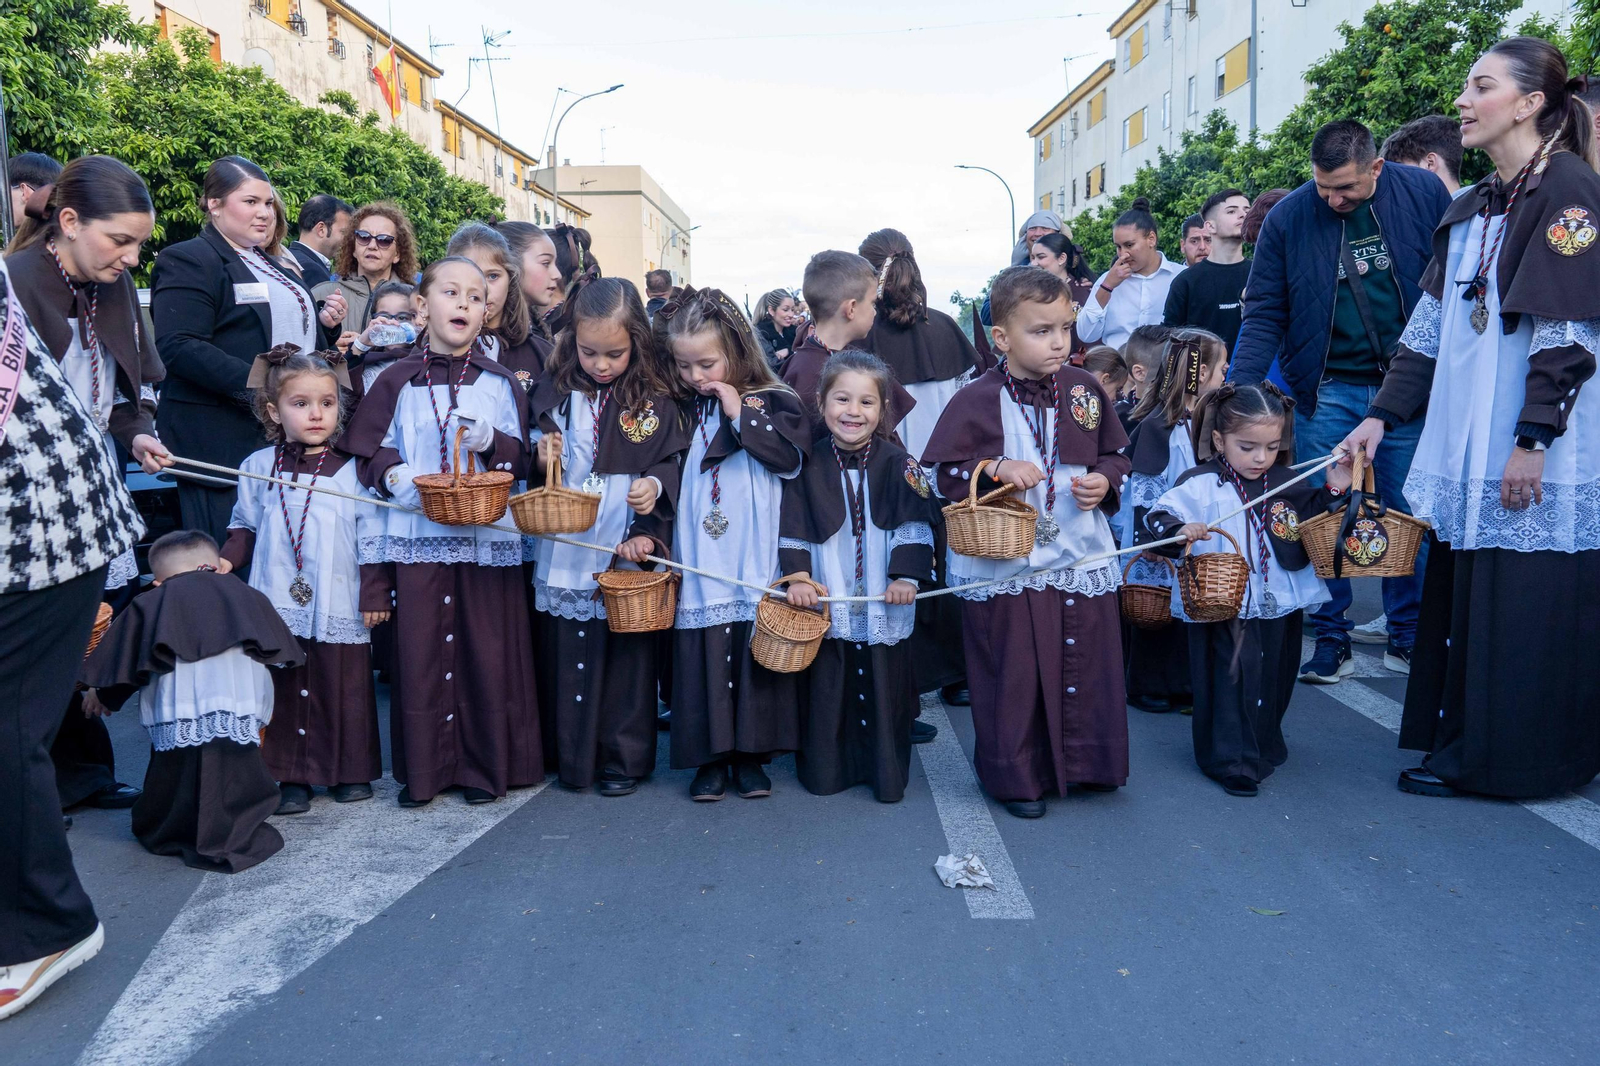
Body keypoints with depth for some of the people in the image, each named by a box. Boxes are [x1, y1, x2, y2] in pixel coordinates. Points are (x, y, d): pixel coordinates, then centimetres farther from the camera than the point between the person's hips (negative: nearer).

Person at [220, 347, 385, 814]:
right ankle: (292, 778, 18)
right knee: (283, 691, 6)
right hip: (277, 606, 2)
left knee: (344, 688, 6)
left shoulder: (352, 472, -1)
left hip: (339, 609, -1)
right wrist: (227, 560, -1)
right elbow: (245, 527, 16)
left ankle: (351, 770, 22)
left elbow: (372, 538, 0)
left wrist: (375, 595, -2)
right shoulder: (258, 468, 5)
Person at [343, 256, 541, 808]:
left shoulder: (500, 381, 8)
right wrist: (393, 473, -12)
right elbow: (367, 451, 8)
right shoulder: (397, 381, 7)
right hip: (418, 532, 0)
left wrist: (491, 442, -13)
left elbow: (521, 457, 6)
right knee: (419, 647, 2)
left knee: (486, 648, 1)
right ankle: (422, 767, 16)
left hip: (487, 535, 0)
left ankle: (484, 764, 16)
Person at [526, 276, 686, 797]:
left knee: (626, 654, 3)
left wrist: (655, 484, -17)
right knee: (564, 653, 9)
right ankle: (570, 757, 23)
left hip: (626, 552, -2)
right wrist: (542, 459, -9)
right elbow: (535, 475, 12)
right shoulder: (555, 393, 6)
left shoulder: (655, 403, 0)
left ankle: (624, 759, 17)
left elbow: (670, 463, 2)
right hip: (563, 553, 2)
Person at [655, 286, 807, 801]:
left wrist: (741, 415, -11)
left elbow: (791, 457, -12)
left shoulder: (772, 403, 3)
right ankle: (710, 756, 14)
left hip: (756, 564, -2)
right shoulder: (678, 412, 11)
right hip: (698, 566, 2)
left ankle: (751, 753, 17)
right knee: (701, 657, 1)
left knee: (756, 655, 3)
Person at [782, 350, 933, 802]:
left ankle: (887, 774, 22)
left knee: (885, 689, 7)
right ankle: (825, 769, 26)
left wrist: (907, 575, -12)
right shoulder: (809, 465, 1)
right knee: (826, 689, 10)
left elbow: (915, 527, -3)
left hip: (884, 603, -1)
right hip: (827, 601, 1)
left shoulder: (898, 464, -2)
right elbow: (792, 526, 2)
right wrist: (797, 575, -8)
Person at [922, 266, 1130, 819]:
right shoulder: (977, 401, -8)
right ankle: (1017, 775, 22)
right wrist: (994, 468, -20)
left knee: (1086, 664, 11)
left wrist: (1105, 482, -6)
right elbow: (946, 476, -5)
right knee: (1014, 673, 5)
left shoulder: (1085, 390, 4)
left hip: (1082, 559, 4)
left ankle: (1085, 763, 31)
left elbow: (1116, 454, 14)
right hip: (1005, 565, -3)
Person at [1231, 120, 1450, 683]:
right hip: (1326, 391, 0)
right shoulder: (1288, 216, -4)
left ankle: (1408, 638, 23)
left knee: (1409, 516, 8)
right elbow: (1264, 314, -3)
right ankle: (1330, 639, 15)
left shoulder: (1425, 193, -4)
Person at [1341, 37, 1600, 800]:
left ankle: (1503, 758, 10)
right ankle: (1460, 742, 22)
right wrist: (1383, 415, 8)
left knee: (1522, 606, -1)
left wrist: (1534, 440, -18)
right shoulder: (1470, 210, 15)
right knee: (1461, 594, 11)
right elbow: (1430, 328, 14)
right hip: (1464, 444, 7)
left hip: (1532, 454, -7)